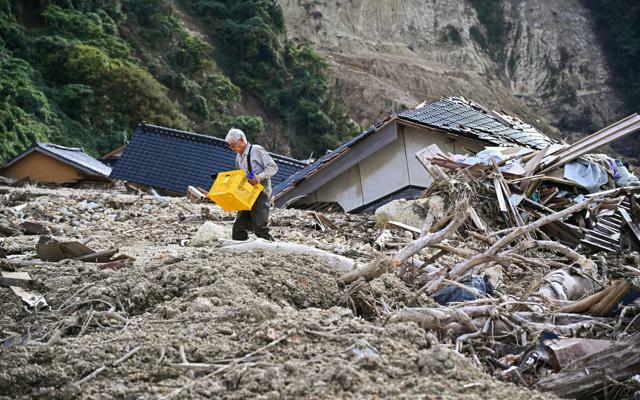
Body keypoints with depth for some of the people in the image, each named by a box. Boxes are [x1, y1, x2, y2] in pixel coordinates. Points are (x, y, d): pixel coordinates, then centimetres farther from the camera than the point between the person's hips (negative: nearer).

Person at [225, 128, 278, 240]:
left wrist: (259, 177, -24)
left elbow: (273, 167, -11)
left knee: (260, 228, -12)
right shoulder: (238, 157, 17)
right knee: (239, 227, 4)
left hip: (260, 192, -8)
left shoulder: (257, 150, -6)